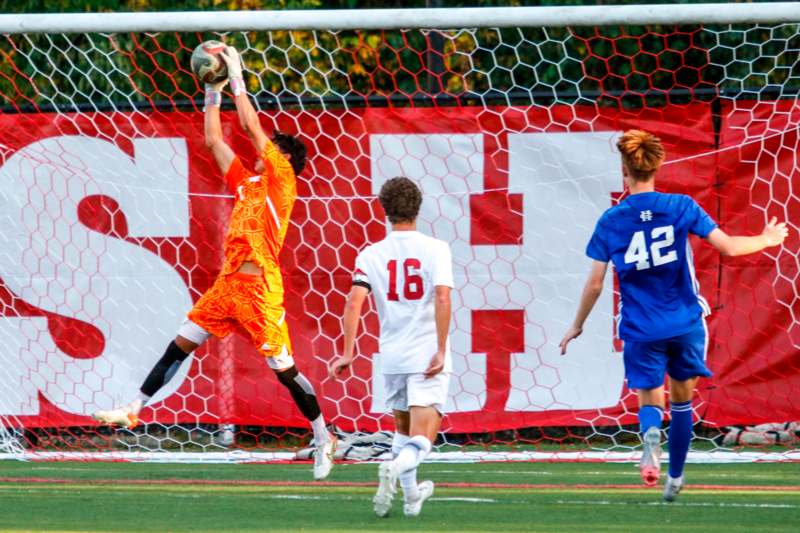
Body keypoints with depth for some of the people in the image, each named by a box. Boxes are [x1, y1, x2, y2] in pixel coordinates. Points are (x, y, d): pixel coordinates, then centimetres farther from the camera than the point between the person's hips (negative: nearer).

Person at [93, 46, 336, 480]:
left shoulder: (282, 179, -3)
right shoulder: (246, 182, 18)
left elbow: (251, 126, -9)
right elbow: (214, 141, 24)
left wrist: (236, 76, -3)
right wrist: (213, 91, 20)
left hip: (260, 286, -8)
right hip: (229, 282, 8)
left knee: (283, 368, -4)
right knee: (181, 344, 6)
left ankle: (324, 440, 5)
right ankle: (134, 410, 10)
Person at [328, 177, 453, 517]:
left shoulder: (371, 255, 1)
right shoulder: (435, 249, -5)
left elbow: (354, 303, -9)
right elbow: (442, 299, -16)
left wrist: (347, 354, -7)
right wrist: (441, 350, -14)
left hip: (392, 356, 3)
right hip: (427, 355, -3)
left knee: (403, 430, 25)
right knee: (421, 441, -7)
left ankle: (411, 496, 31)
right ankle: (395, 468, -36)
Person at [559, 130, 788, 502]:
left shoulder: (610, 221, -4)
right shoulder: (681, 207, -5)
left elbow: (595, 283, -2)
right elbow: (728, 247, -4)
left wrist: (577, 326, 12)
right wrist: (766, 241, 15)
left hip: (641, 329, -1)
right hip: (685, 323, 1)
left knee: (649, 399, 7)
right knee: (682, 399, 17)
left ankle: (651, 433, -29)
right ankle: (675, 478, 20)